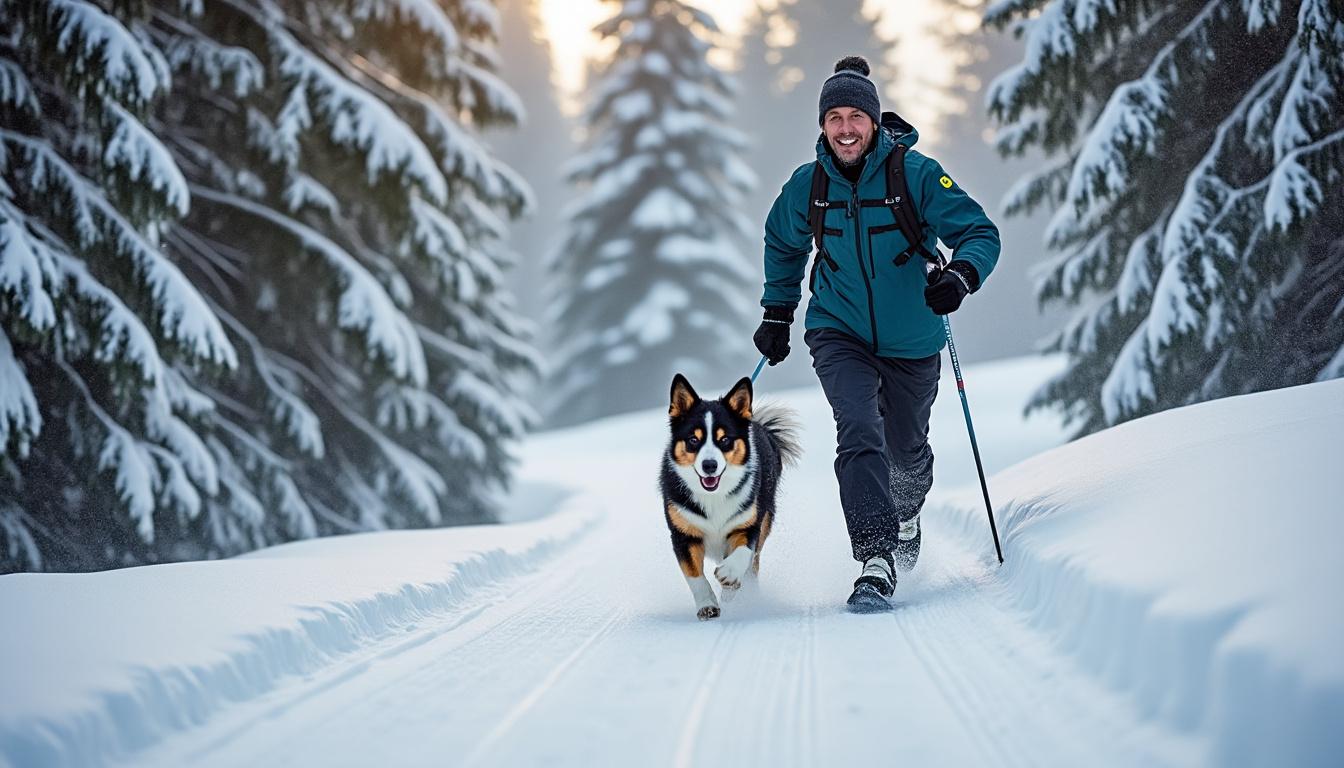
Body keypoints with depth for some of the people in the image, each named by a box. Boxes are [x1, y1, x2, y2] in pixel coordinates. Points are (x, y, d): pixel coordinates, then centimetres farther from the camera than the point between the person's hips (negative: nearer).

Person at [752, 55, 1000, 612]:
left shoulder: (916, 174, -15)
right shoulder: (807, 185, -5)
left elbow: (980, 233, -14)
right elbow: (783, 245, 16)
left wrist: (959, 276, -35)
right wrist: (777, 313, 16)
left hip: (910, 340, 0)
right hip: (840, 334, 0)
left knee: (906, 449, 16)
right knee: (859, 432, -23)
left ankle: (905, 518, 51)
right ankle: (876, 561, -27)